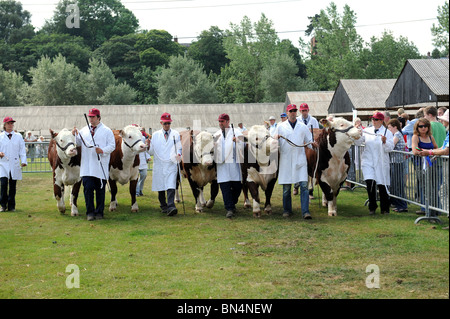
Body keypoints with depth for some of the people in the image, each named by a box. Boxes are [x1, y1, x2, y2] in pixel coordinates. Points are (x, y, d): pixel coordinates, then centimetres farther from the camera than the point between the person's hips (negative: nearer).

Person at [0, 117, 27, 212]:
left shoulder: (18, 137, 12)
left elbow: (22, 150, 10)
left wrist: (23, 161, -2)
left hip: (15, 164, 2)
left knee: (13, 186, 2)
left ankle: (11, 206, 13)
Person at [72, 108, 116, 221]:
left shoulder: (107, 131, 5)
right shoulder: (84, 130, 15)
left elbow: (112, 146, 0)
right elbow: (79, 143, 19)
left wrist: (103, 151, -17)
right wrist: (75, 135, 2)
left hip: (101, 166, -2)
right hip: (87, 166, 2)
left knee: (100, 189, 4)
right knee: (88, 188, -6)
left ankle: (99, 212, 15)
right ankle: (90, 212, 4)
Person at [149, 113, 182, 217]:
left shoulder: (176, 134, 9)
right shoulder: (155, 135, 11)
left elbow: (179, 148, 10)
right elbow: (151, 151, 11)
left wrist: (178, 154, -11)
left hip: (172, 164, -2)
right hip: (159, 164, 2)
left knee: (171, 186, -15)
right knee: (160, 187, 8)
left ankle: (171, 207, -24)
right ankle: (163, 206, 22)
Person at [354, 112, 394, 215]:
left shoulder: (387, 133, 1)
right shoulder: (367, 131, 8)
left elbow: (389, 149, -6)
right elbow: (358, 142, 3)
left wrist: (384, 142, -25)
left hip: (381, 163, -1)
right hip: (368, 161, 1)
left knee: (382, 185, 3)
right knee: (370, 182, -12)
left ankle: (385, 208, 19)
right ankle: (372, 207, 4)